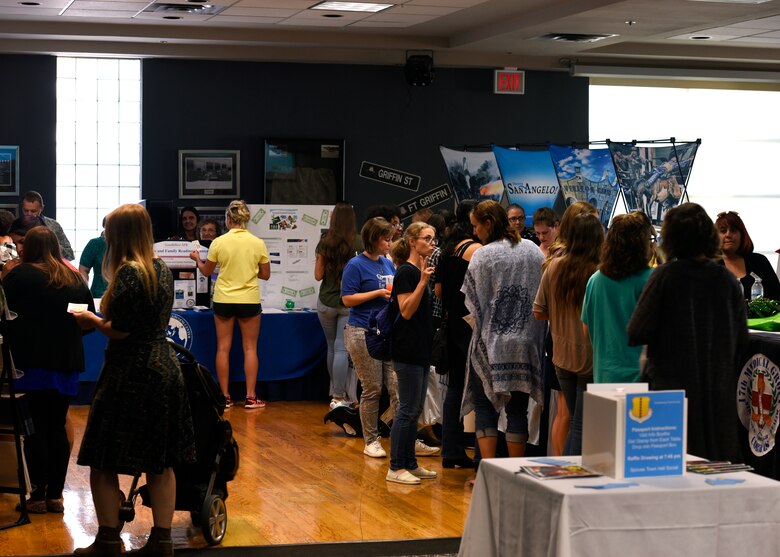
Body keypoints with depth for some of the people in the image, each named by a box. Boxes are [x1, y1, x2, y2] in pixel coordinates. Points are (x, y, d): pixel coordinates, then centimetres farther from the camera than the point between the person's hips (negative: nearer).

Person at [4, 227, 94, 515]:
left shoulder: (20, 275, -7)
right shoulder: (76, 279, 8)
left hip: (32, 361, -4)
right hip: (67, 362, 4)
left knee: (36, 428, 1)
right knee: (57, 427, 11)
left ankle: (38, 496, 3)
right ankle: (56, 495, 12)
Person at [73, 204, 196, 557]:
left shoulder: (128, 273, -15)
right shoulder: (162, 269, 9)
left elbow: (120, 330, -17)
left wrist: (91, 319, 0)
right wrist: (104, 316, 22)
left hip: (130, 375, -8)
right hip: (164, 369, 8)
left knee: (103, 462, 3)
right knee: (160, 463, 10)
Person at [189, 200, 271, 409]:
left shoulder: (219, 243, -9)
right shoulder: (258, 243, -7)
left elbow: (206, 271, 5)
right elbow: (265, 275, 1)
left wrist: (197, 259, 24)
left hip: (224, 300, 0)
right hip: (249, 300, 0)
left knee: (223, 348, 8)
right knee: (250, 348, 7)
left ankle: (224, 397, 10)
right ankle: (250, 397, 5)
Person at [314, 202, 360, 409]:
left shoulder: (325, 243, -5)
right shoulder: (359, 244, -9)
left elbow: (318, 275, -1)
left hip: (326, 302, 2)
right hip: (349, 303, -2)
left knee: (331, 347, 16)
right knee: (342, 349, -2)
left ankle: (335, 391, 26)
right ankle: (339, 396, -5)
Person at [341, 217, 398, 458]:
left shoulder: (387, 263, 12)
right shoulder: (356, 265, -7)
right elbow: (347, 299, -11)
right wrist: (379, 293, -15)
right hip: (364, 333, -5)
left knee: (397, 387, -1)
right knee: (372, 390, 1)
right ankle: (371, 441, 13)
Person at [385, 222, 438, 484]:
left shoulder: (422, 271, 15)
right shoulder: (406, 272, -13)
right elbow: (406, 310, -20)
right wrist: (423, 281, -25)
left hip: (421, 350, 10)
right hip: (407, 351, -10)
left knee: (415, 410, 12)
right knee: (407, 410, -7)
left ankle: (410, 463, 19)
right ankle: (395, 468, -1)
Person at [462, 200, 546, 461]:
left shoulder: (483, 256, -11)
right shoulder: (532, 250, 4)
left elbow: (473, 303, -6)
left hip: (491, 344, -4)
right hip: (526, 343, 4)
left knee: (485, 406, 5)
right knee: (518, 409, 9)